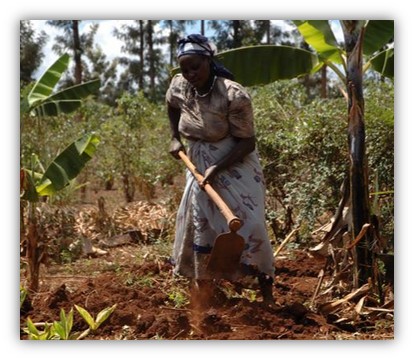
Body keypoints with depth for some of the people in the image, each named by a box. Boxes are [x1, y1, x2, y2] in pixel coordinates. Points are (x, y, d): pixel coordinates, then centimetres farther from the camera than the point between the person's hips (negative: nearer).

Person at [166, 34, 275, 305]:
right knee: (199, 225, 9)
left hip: (235, 165, -5)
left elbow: (247, 142, -19)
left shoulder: (235, 95, -25)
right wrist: (176, 138, 10)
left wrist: (218, 168, -28)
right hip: (199, 166, 5)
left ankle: (267, 293, 5)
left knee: (248, 225, -10)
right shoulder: (179, 86, -8)